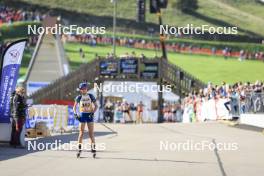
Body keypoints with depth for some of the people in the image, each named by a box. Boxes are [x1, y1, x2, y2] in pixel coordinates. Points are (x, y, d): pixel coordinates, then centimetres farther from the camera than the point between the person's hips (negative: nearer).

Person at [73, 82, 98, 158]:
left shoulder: (91, 96, 0)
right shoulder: (79, 97, 1)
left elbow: (96, 106, 2)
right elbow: (75, 106, 8)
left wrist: (93, 113, -12)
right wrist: (75, 113, -9)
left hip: (89, 115, 0)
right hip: (82, 115, 0)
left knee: (91, 133, -1)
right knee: (81, 133, -1)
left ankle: (93, 148, 1)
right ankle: (79, 149, 2)